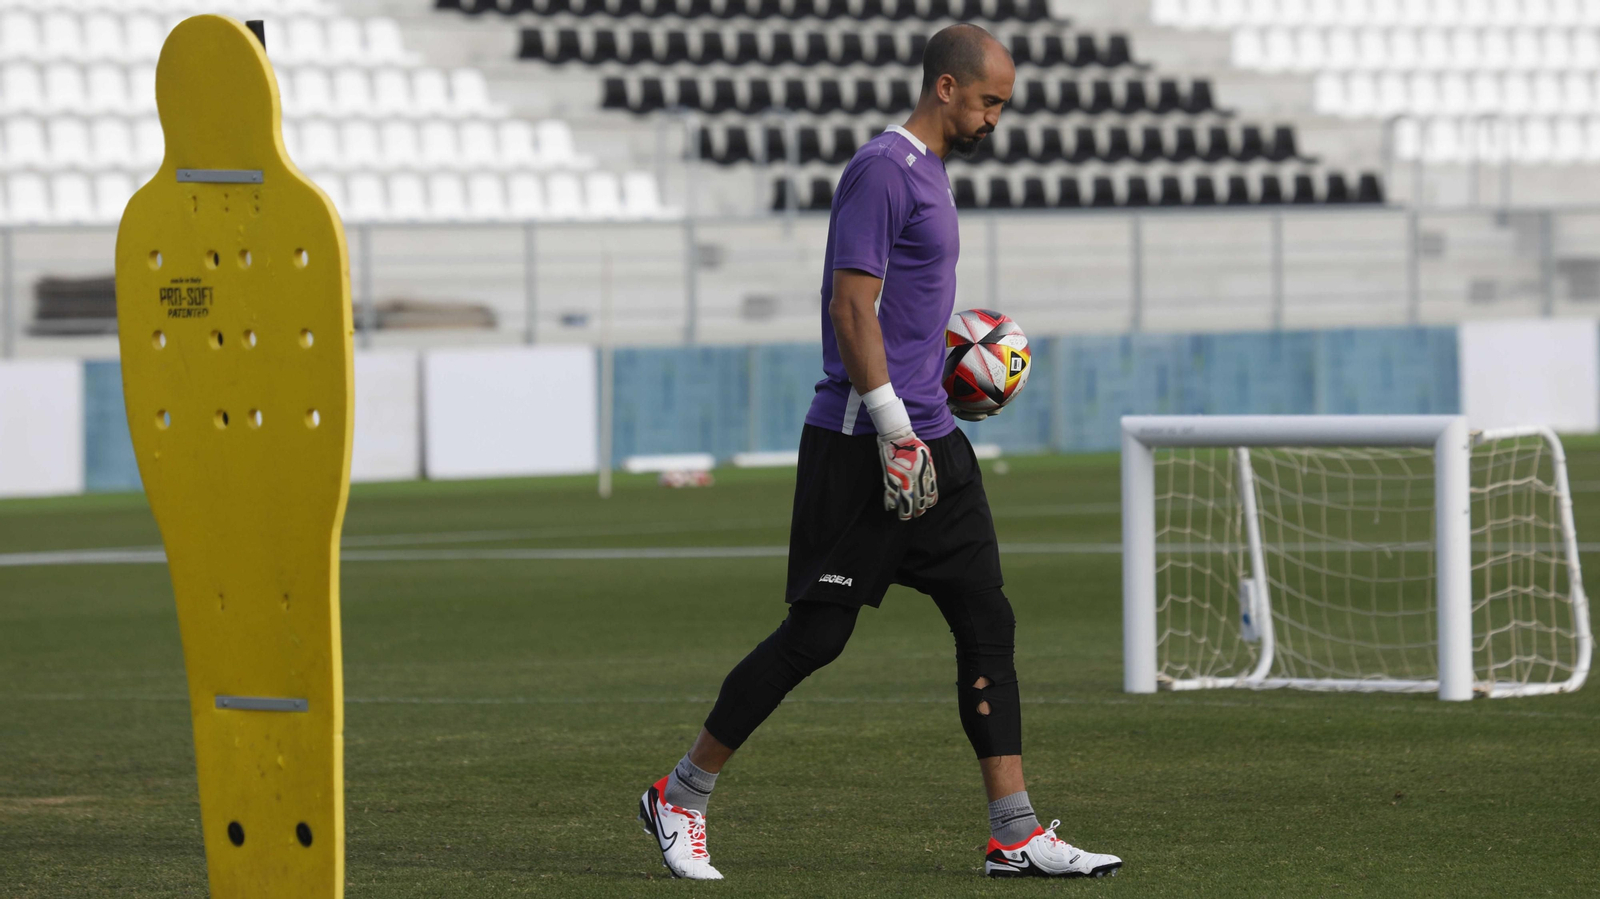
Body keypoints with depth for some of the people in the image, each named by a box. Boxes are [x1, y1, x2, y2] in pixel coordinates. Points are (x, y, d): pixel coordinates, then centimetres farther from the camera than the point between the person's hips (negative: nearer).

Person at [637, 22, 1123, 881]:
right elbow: (853, 308, -18)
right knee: (815, 633, -5)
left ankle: (1016, 836, 3)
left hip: (929, 442, 9)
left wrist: (954, 361, 17)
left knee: (987, 623, 3)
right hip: (858, 447, -9)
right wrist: (893, 428, -20)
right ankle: (680, 796, 8)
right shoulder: (882, 169, -13)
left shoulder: (929, 169, 17)